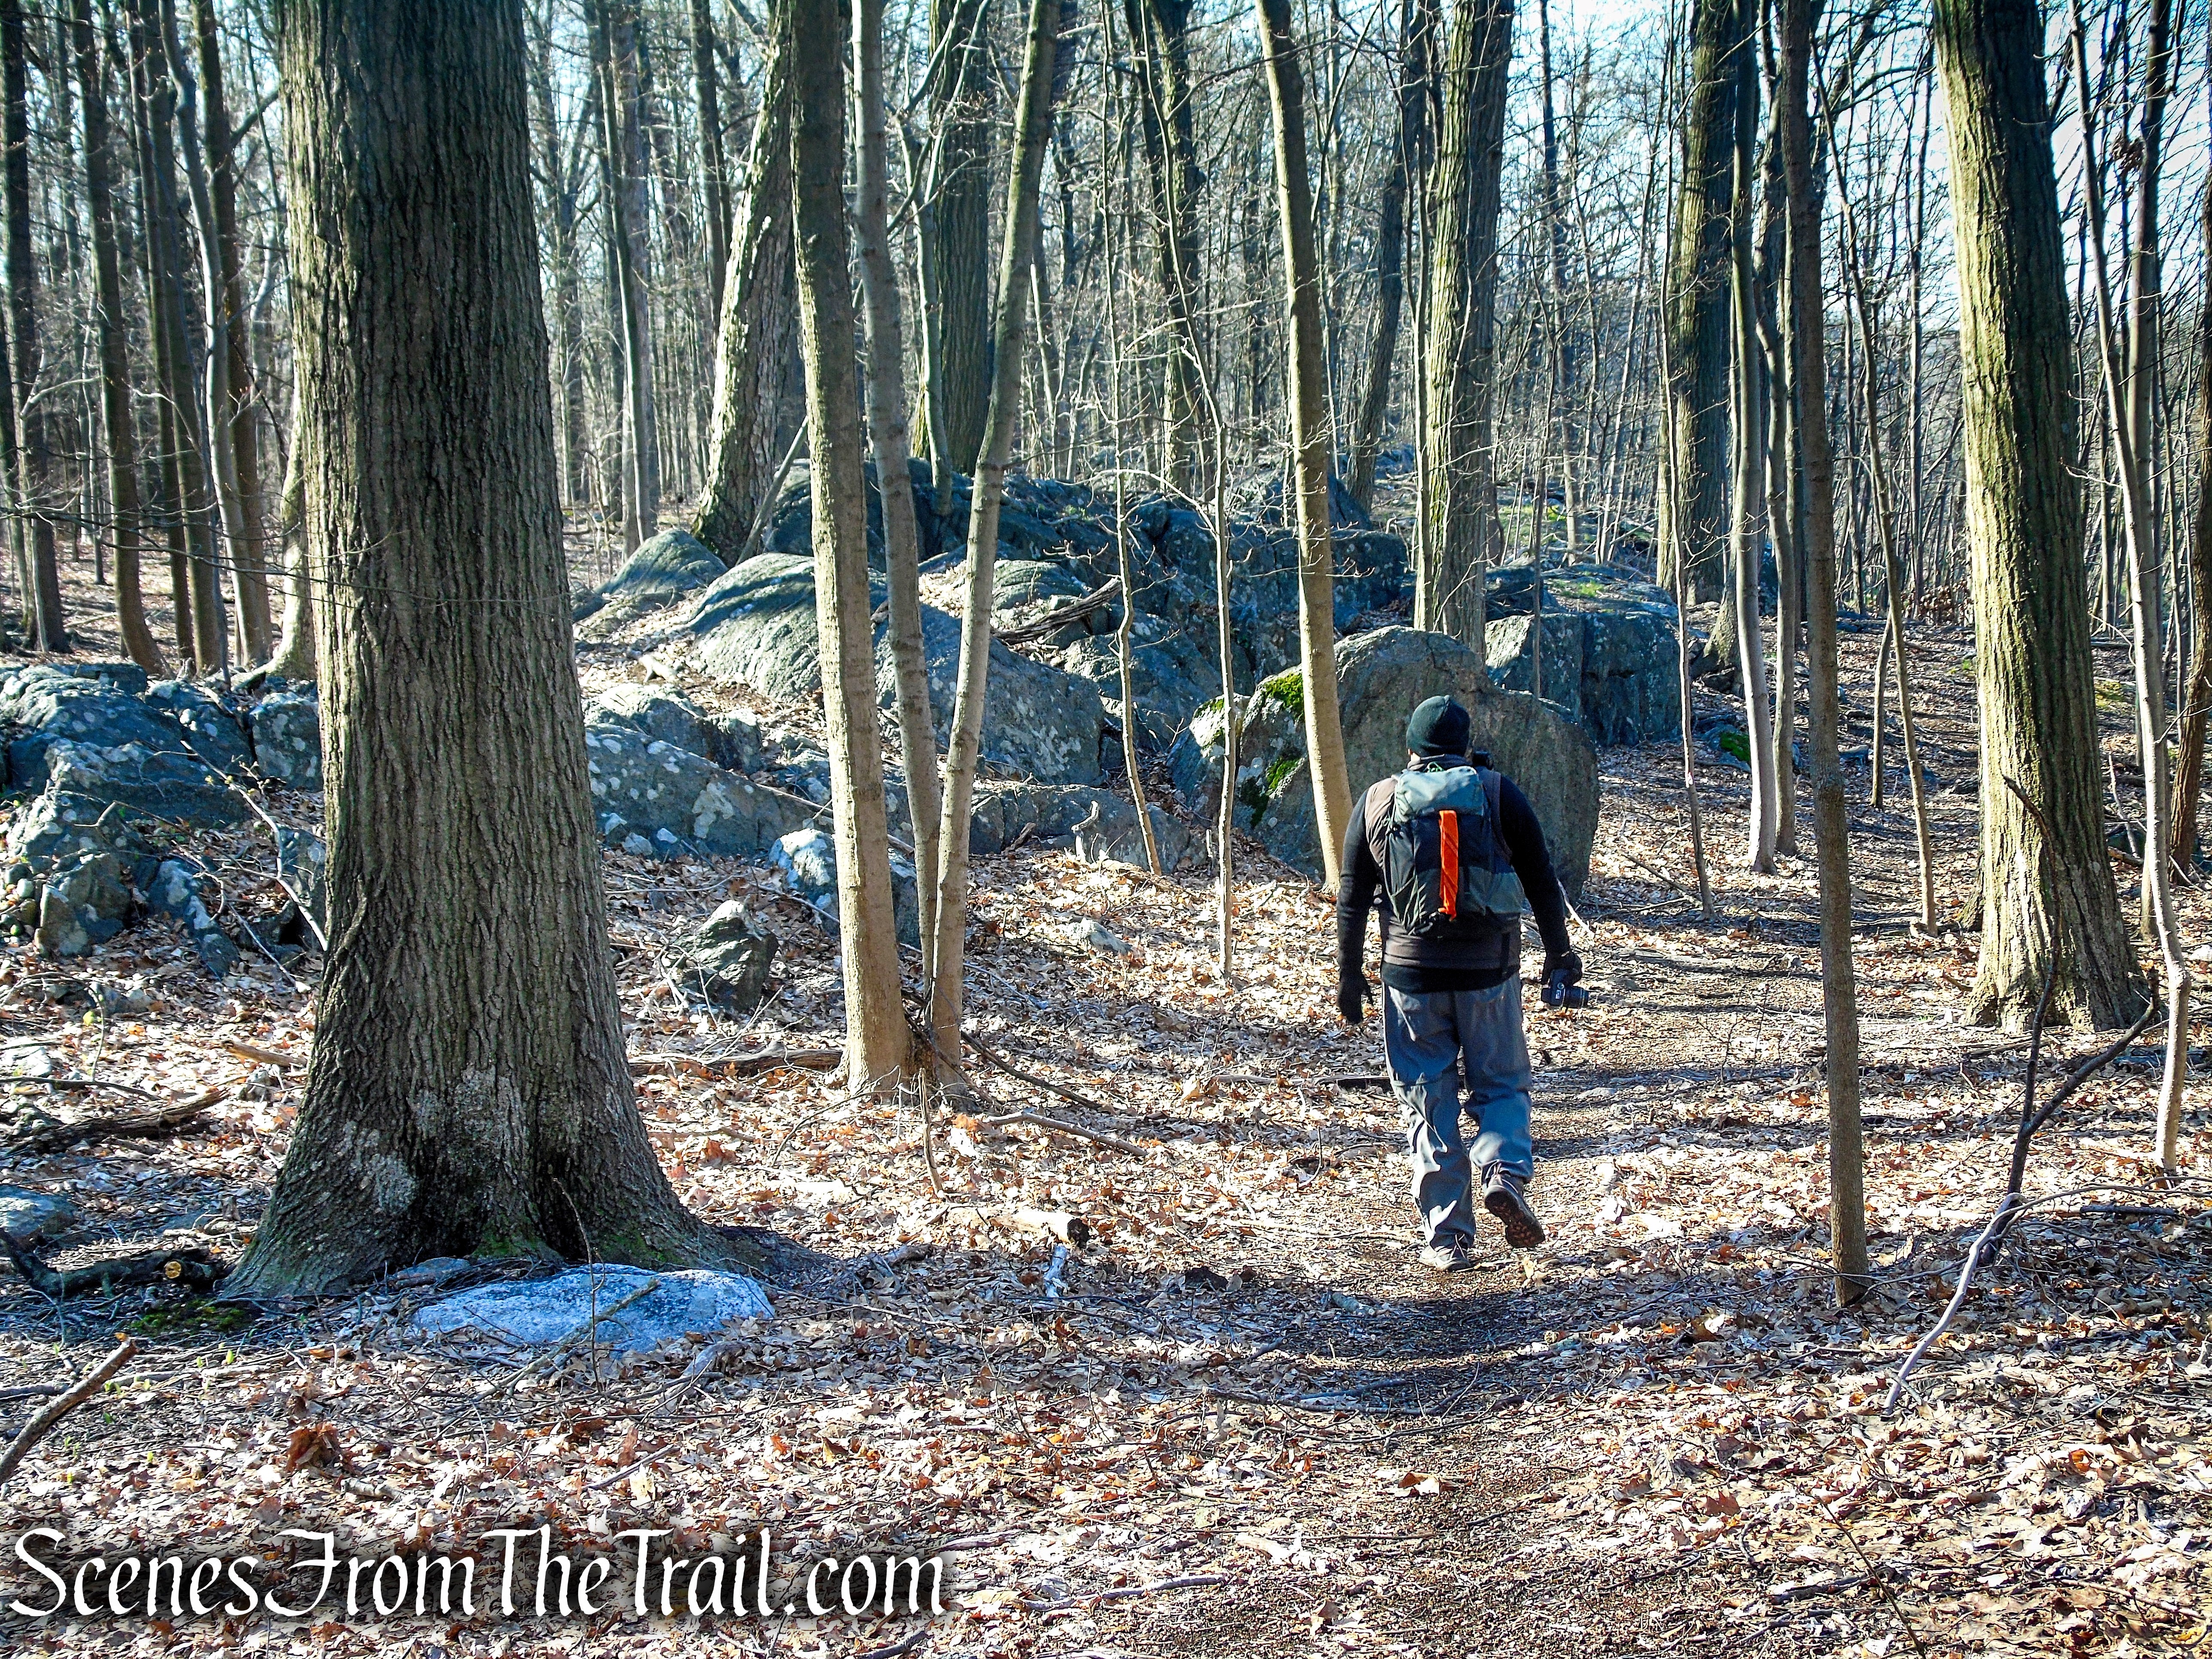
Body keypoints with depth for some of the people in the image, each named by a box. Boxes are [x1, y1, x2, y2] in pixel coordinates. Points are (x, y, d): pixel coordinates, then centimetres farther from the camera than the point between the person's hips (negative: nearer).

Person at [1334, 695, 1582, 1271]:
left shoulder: (1378, 801, 6)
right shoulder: (1498, 792, 3)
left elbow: (1352, 898, 7)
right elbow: (1541, 879, 4)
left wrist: (1349, 975, 14)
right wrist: (1558, 951, 15)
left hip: (1411, 972, 1)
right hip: (1489, 970, 0)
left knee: (1428, 1104, 7)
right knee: (1502, 1086, 14)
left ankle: (1446, 1237, 4)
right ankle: (1505, 1173, -14)